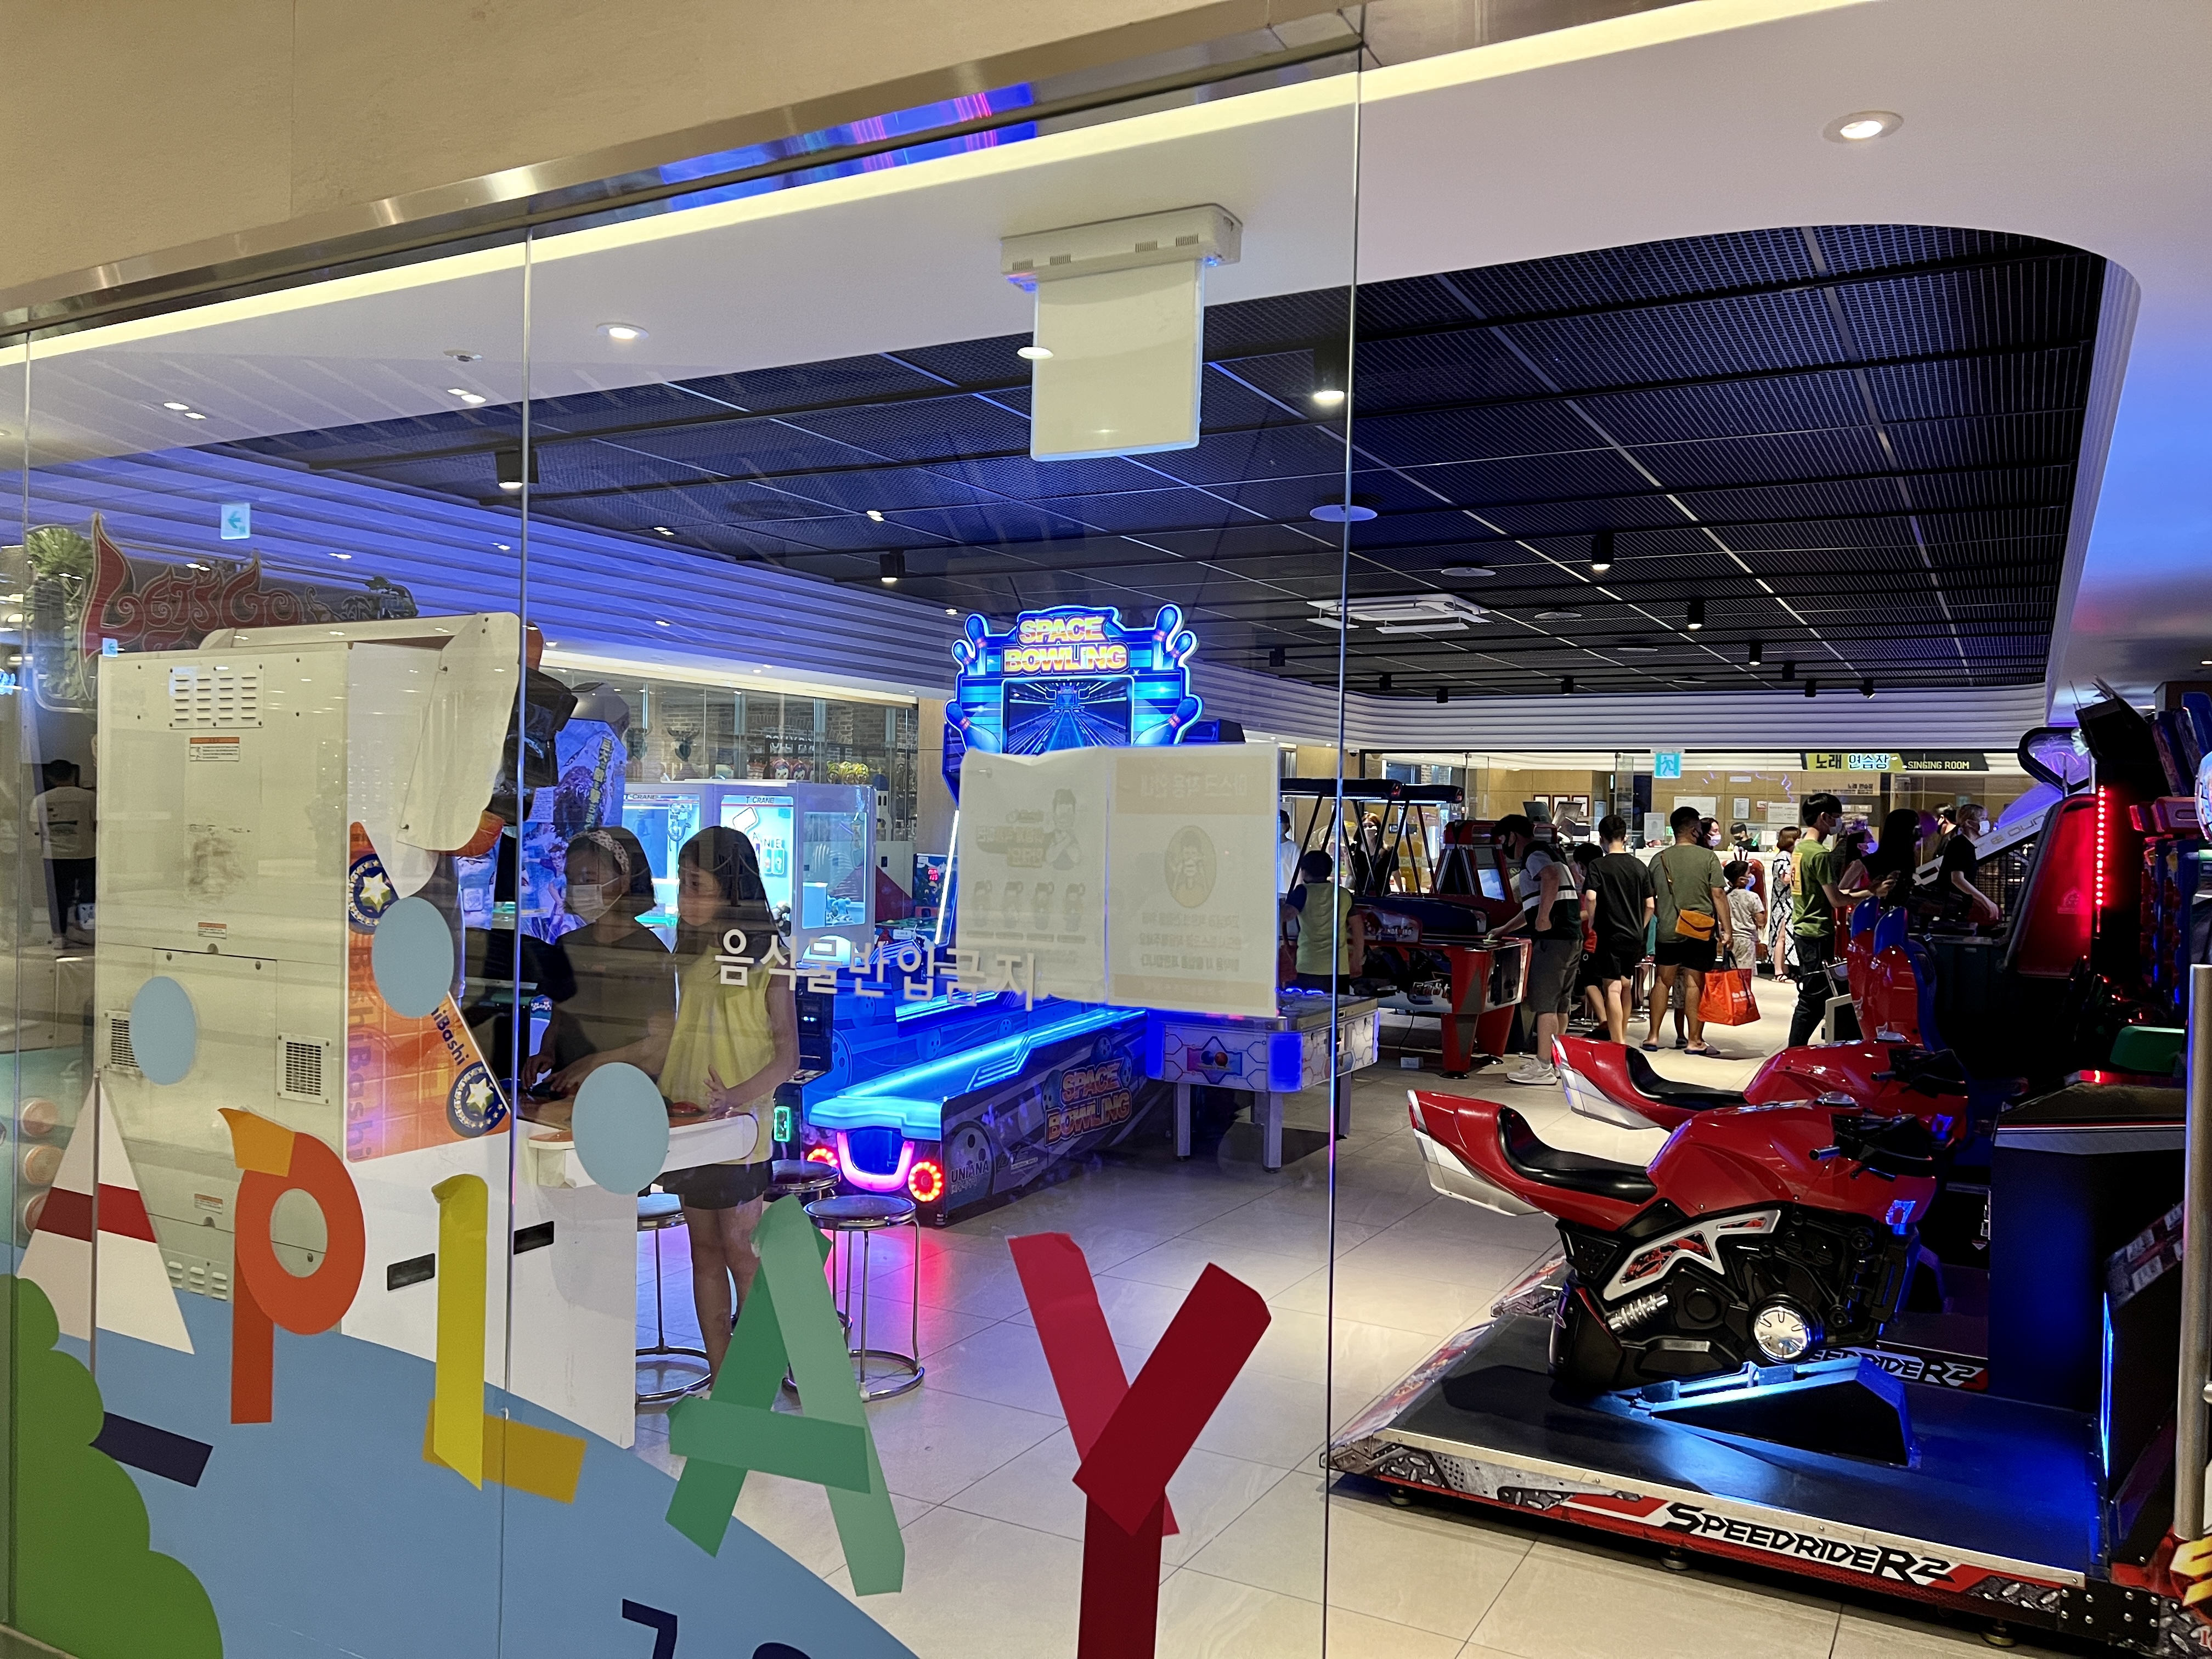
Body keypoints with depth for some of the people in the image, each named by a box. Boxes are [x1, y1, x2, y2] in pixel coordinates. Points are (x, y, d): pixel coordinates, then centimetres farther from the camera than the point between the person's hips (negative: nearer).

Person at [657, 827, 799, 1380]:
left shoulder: (766, 956, -8)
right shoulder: (691, 953, 10)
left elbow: (787, 1054, -11)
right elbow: (681, 1036, 17)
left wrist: (740, 1096, -26)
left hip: (740, 1125, -6)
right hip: (688, 1124, 6)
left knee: (740, 1249, -2)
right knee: (704, 1249, 10)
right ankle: (720, 1379, 18)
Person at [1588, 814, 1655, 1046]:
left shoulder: (1598, 866, -9)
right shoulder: (1640, 866, 6)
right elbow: (1650, 905, 7)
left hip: (1610, 935, -5)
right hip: (1634, 937, 5)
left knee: (1612, 989, -5)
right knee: (1626, 986, 18)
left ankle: (1618, 1044, -11)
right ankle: (1623, 1037, 30)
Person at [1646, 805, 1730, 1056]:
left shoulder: (1659, 860, 2)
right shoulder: (1708, 857, -7)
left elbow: (1650, 900, 10)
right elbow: (1718, 895, -8)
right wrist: (1726, 929, -4)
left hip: (1668, 931, 3)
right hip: (1701, 932, -2)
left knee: (1664, 981, 12)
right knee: (1694, 983, 2)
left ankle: (1653, 1036, 13)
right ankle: (1694, 1040, 8)